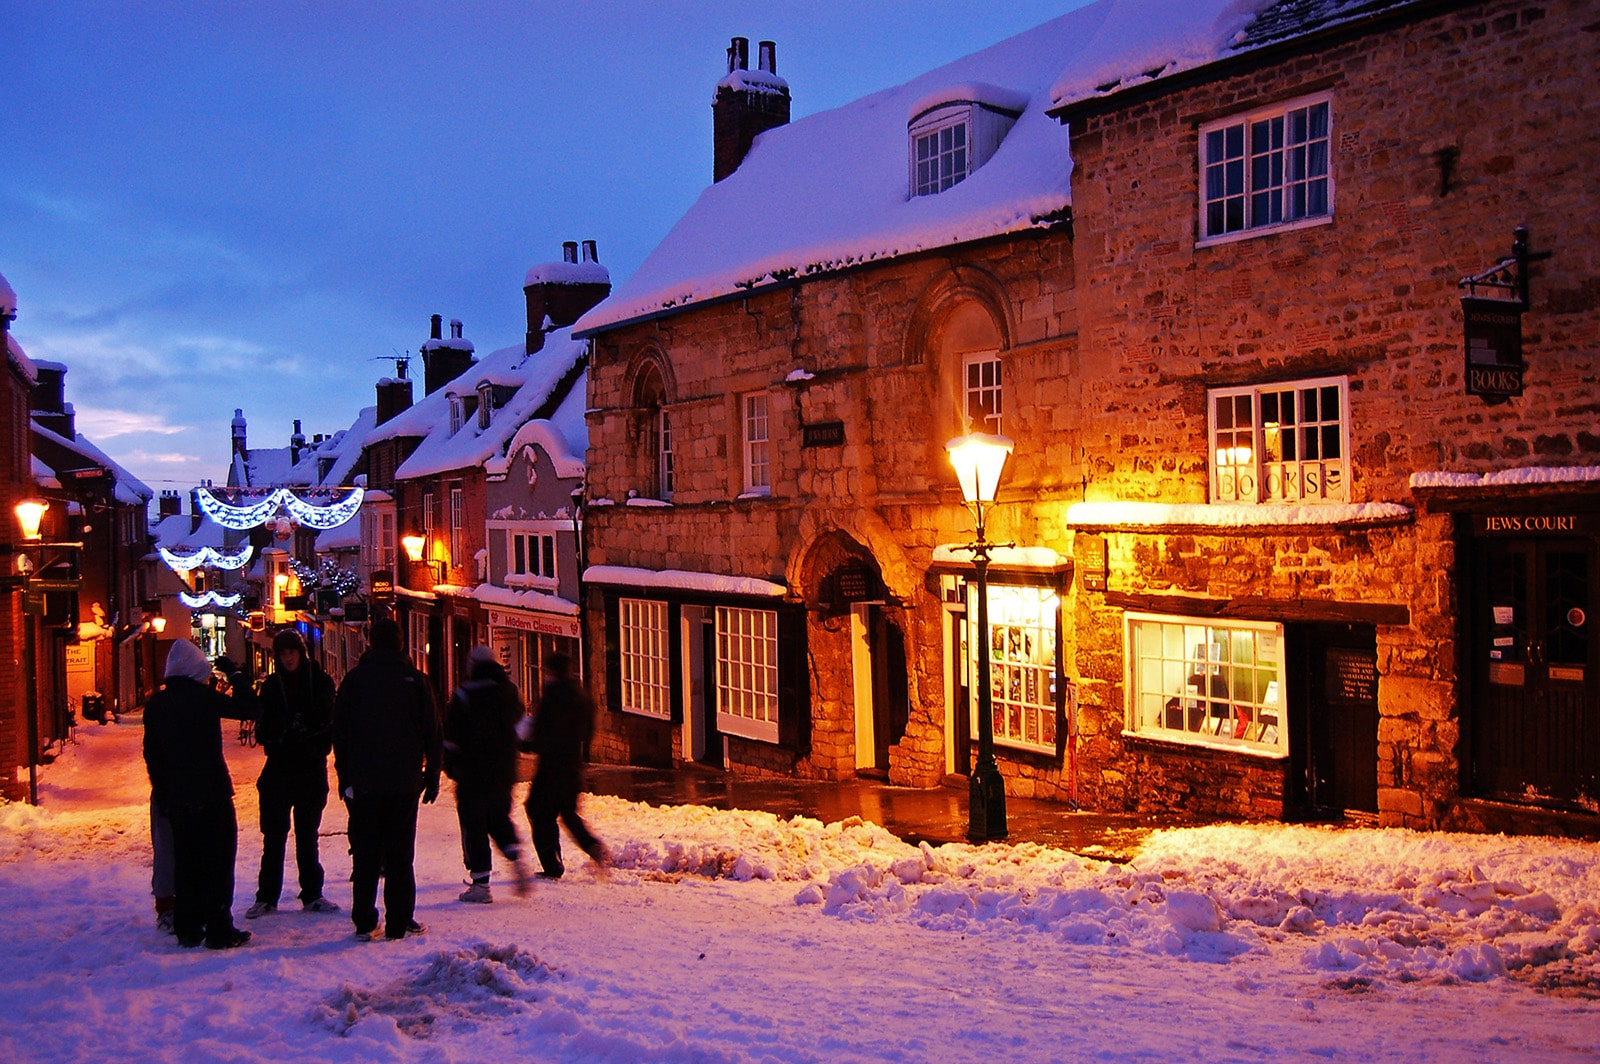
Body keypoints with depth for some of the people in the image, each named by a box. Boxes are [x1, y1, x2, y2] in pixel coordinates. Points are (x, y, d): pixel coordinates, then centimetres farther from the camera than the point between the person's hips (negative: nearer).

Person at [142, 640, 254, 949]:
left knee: (184, 862, 12)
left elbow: (151, 754, 10)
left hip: (177, 796, 5)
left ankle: (187, 929, 15)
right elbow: (247, 709, -4)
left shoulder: (156, 705, 6)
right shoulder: (204, 697, -11)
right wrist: (237, 677, 9)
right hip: (213, 793, -5)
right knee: (218, 860, 0)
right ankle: (219, 930, 0)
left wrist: (163, 796, 16)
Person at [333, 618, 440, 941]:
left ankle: (364, 923, 7)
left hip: (363, 781, 1)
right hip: (404, 781, -1)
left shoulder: (354, 679, 2)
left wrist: (344, 776, 8)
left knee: (365, 854, 6)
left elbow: (339, 732, 3)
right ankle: (399, 922, 4)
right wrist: (432, 775, 7)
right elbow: (431, 732, 0)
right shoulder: (415, 680, 0)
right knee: (400, 854, 3)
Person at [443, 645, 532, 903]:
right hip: (505, 771, 5)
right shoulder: (510, 691, 5)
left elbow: (451, 736, -8)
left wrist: (450, 766, 7)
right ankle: (517, 859, -1)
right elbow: (518, 725, 16)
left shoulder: (465, 695, -11)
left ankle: (481, 884, 3)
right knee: (500, 818, 21)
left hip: (473, 771, -5)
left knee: (474, 825, 2)